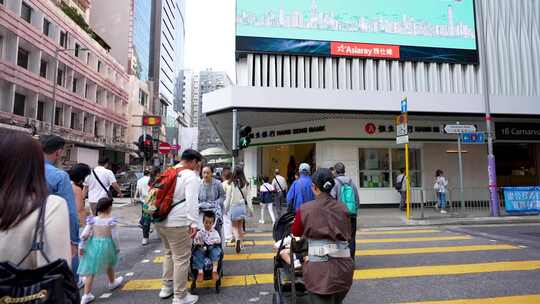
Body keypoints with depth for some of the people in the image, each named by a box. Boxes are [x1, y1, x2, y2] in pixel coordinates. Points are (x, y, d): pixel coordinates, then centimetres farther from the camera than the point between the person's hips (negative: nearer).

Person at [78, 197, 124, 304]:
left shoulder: (93, 220, -6)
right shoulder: (111, 221, -13)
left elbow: (84, 234, -6)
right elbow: (114, 236, -9)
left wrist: (81, 247, 5)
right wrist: (117, 248, 5)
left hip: (93, 245, 2)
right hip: (106, 245, -1)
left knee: (91, 270, 6)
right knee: (109, 265, 24)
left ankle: (87, 295, 7)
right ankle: (112, 283, 45)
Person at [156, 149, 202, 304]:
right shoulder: (191, 176, -11)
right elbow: (192, 201, -21)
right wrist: (193, 222, -23)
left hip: (160, 221, 9)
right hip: (177, 223, -9)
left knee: (169, 253, 26)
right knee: (181, 258, 3)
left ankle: (166, 287, 38)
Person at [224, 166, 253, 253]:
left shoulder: (231, 184, -11)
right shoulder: (246, 184, -4)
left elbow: (228, 198, -4)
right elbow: (248, 198, 0)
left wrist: (225, 209, 8)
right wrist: (251, 209, 7)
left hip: (234, 207, -3)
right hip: (242, 206, 3)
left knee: (234, 226, 9)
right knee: (240, 226, 18)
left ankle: (237, 239, -16)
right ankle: (240, 244, 24)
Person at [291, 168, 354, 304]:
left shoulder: (305, 209, -4)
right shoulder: (343, 208, 5)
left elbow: (295, 233, 12)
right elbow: (347, 235, 14)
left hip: (320, 268, -4)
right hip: (344, 266, 4)